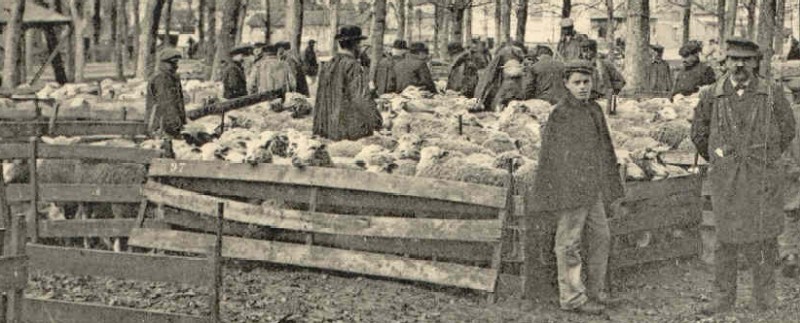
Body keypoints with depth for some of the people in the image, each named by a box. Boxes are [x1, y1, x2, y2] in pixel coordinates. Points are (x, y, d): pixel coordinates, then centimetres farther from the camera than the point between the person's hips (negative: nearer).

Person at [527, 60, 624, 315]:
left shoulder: (594, 110, 10)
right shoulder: (560, 114, -13)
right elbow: (551, 154, -11)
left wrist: (607, 185, 19)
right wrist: (555, 193, -14)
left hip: (592, 188, 8)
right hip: (570, 186, -8)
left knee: (600, 237, 15)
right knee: (570, 242, 0)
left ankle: (594, 291, 28)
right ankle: (572, 297, 8)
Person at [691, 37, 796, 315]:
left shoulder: (772, 93, -1)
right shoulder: (712, 96, 0)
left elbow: (787, 130, 11)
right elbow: (699, 133, 14)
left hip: (763, 180, 0)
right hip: (726, 182, 0)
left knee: (764, 242, 6)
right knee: (726, 240, 5)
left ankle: (765, 297, 18)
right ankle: (723, 297, 16)